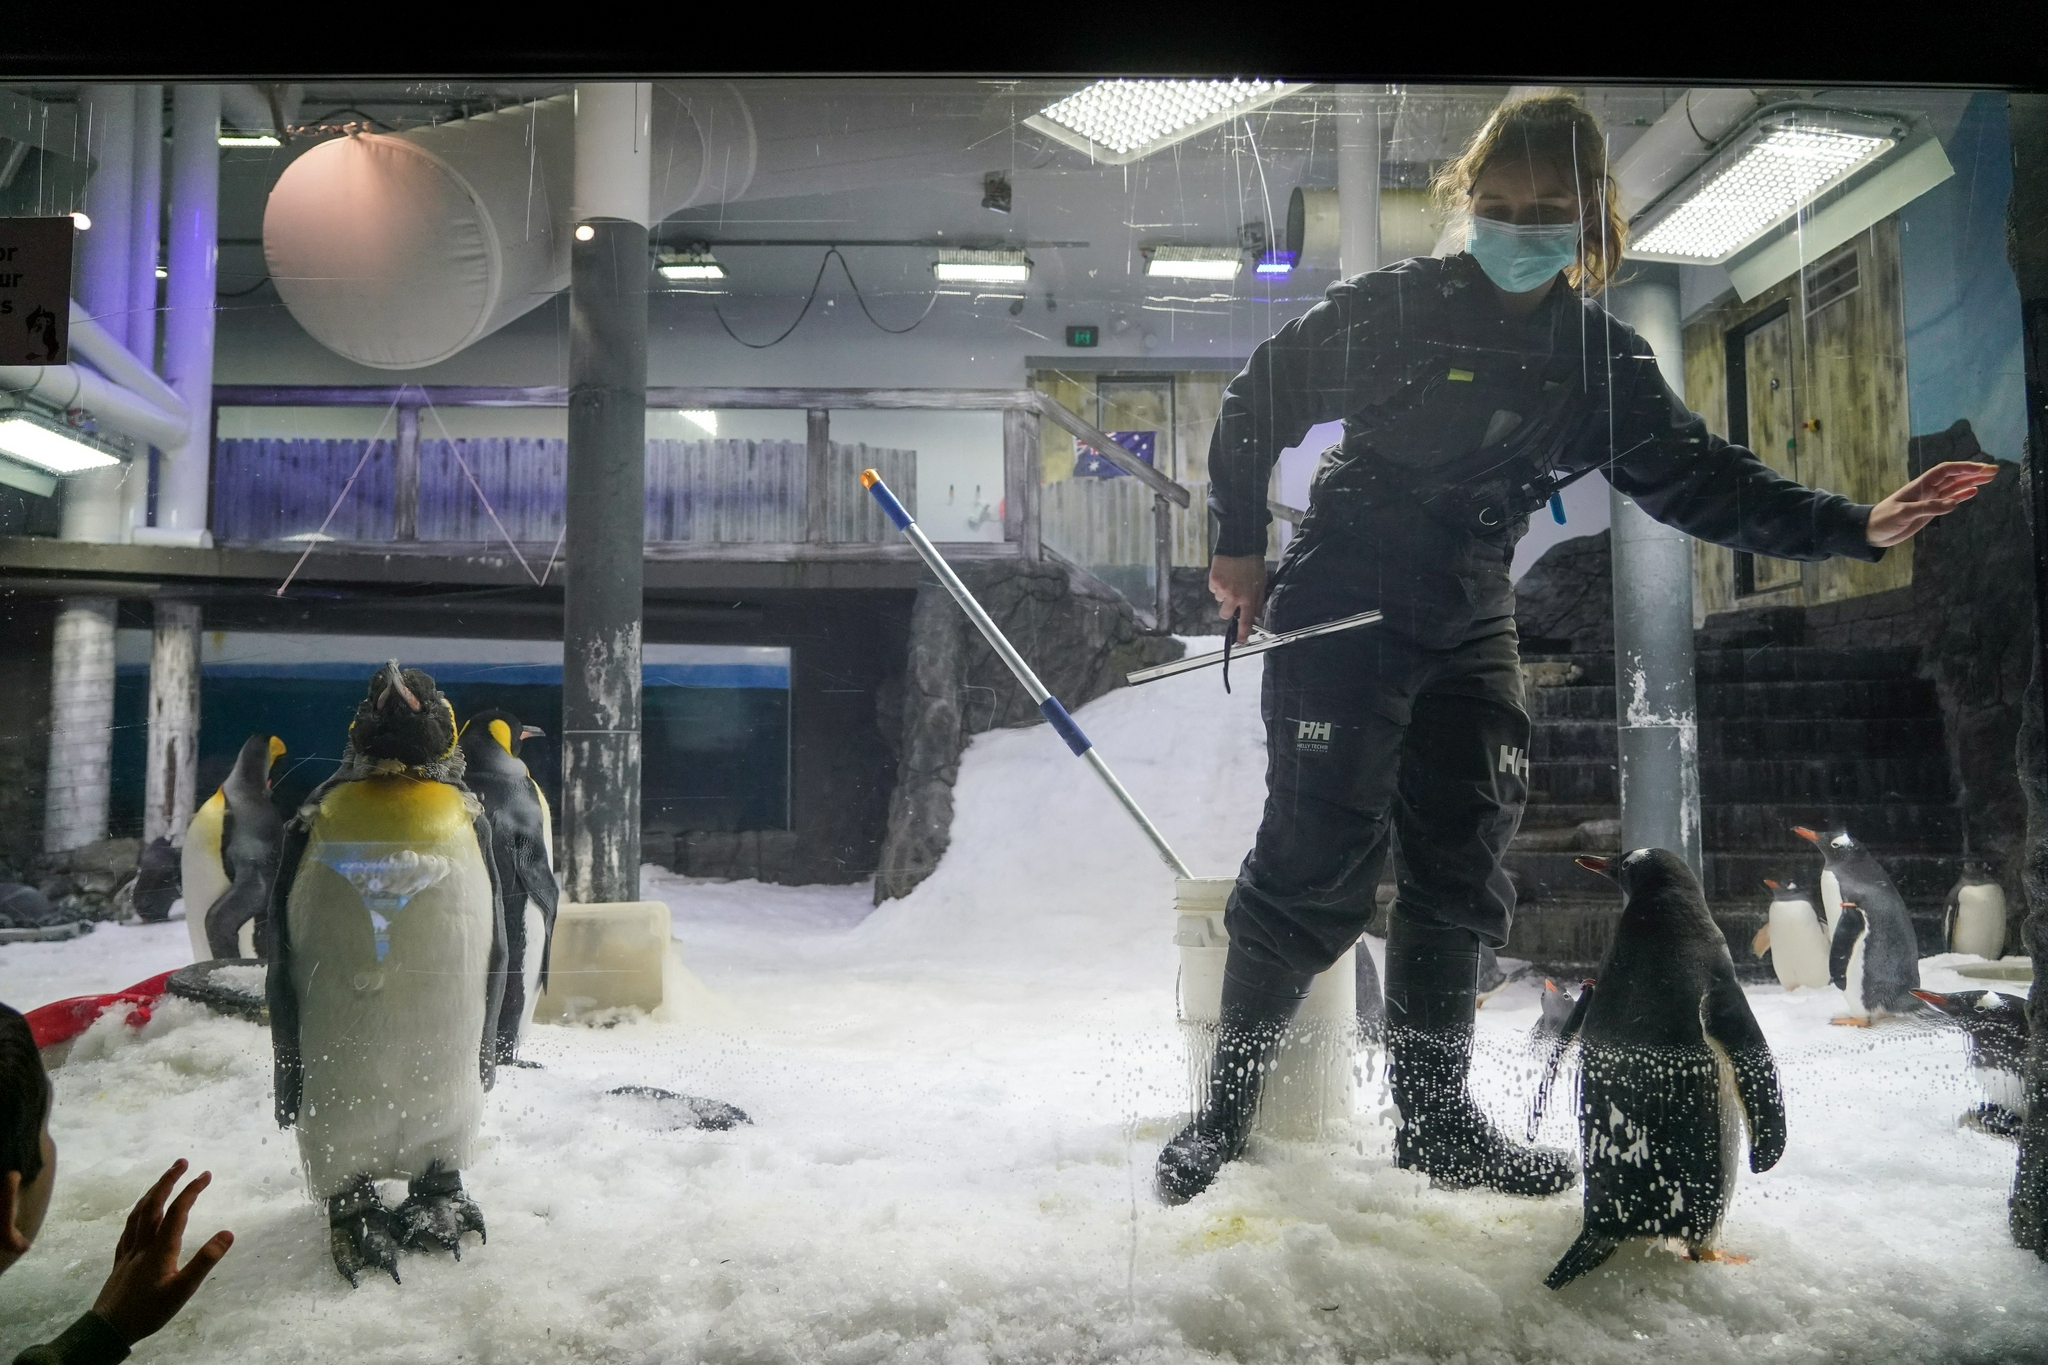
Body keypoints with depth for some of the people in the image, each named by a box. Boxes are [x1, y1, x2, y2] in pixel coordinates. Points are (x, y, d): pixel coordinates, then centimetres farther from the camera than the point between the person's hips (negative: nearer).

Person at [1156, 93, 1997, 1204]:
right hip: (1343, 610, -5)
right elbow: (1258, 399, 0)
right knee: (1320, 859, -11)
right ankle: (1226, 1100, 6)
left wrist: (1853, 528, -6)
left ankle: (1436, 1119, 21)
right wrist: (1239, 544, 1)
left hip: (1471, 627, 6)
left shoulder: (1604, 361, 6)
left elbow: (1695, 476, 5)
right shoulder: (1397, 305, -7)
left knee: (1459, 871, 7)